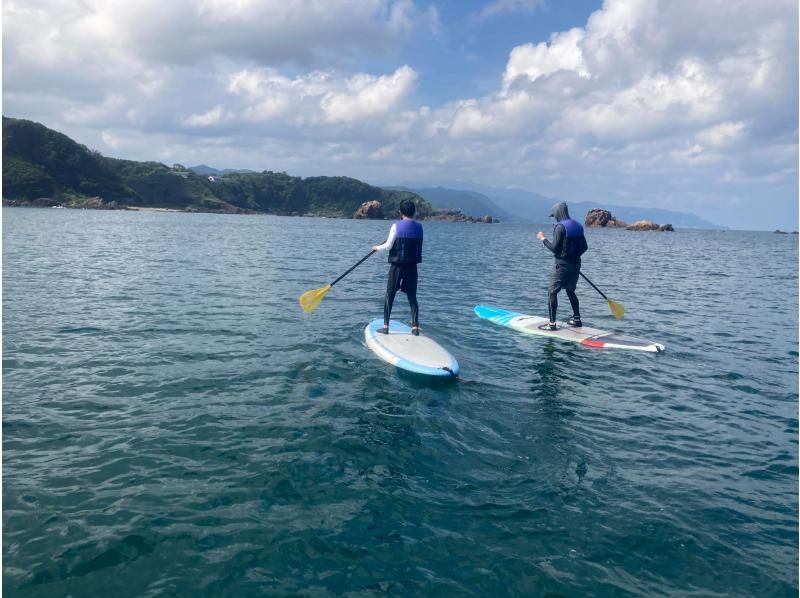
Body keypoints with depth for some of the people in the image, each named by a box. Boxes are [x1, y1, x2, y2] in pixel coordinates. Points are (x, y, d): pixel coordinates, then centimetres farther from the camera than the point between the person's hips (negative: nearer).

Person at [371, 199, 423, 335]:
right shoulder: (419, 227, 4)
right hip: (412, 266, 3)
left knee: (389, 296, 6)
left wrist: (377, 248, 8)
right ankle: (415, 327, 4)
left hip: (397, 265, -3)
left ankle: (385, 326, 6)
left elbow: (388, 246, -10)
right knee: (412, 297, 9)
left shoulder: (397, 226, -9)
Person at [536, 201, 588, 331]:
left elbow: (554, 248, -18)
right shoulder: (577, 226, 9)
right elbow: (584, 247, 12)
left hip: (562, 266, -8)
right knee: (570, 291, 22)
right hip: (576, 265, 8)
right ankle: (577, 319, 26)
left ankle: (552, 323, -7)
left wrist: (543, 239, -5)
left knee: (552, 292, -2)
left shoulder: (560, 227, -15)